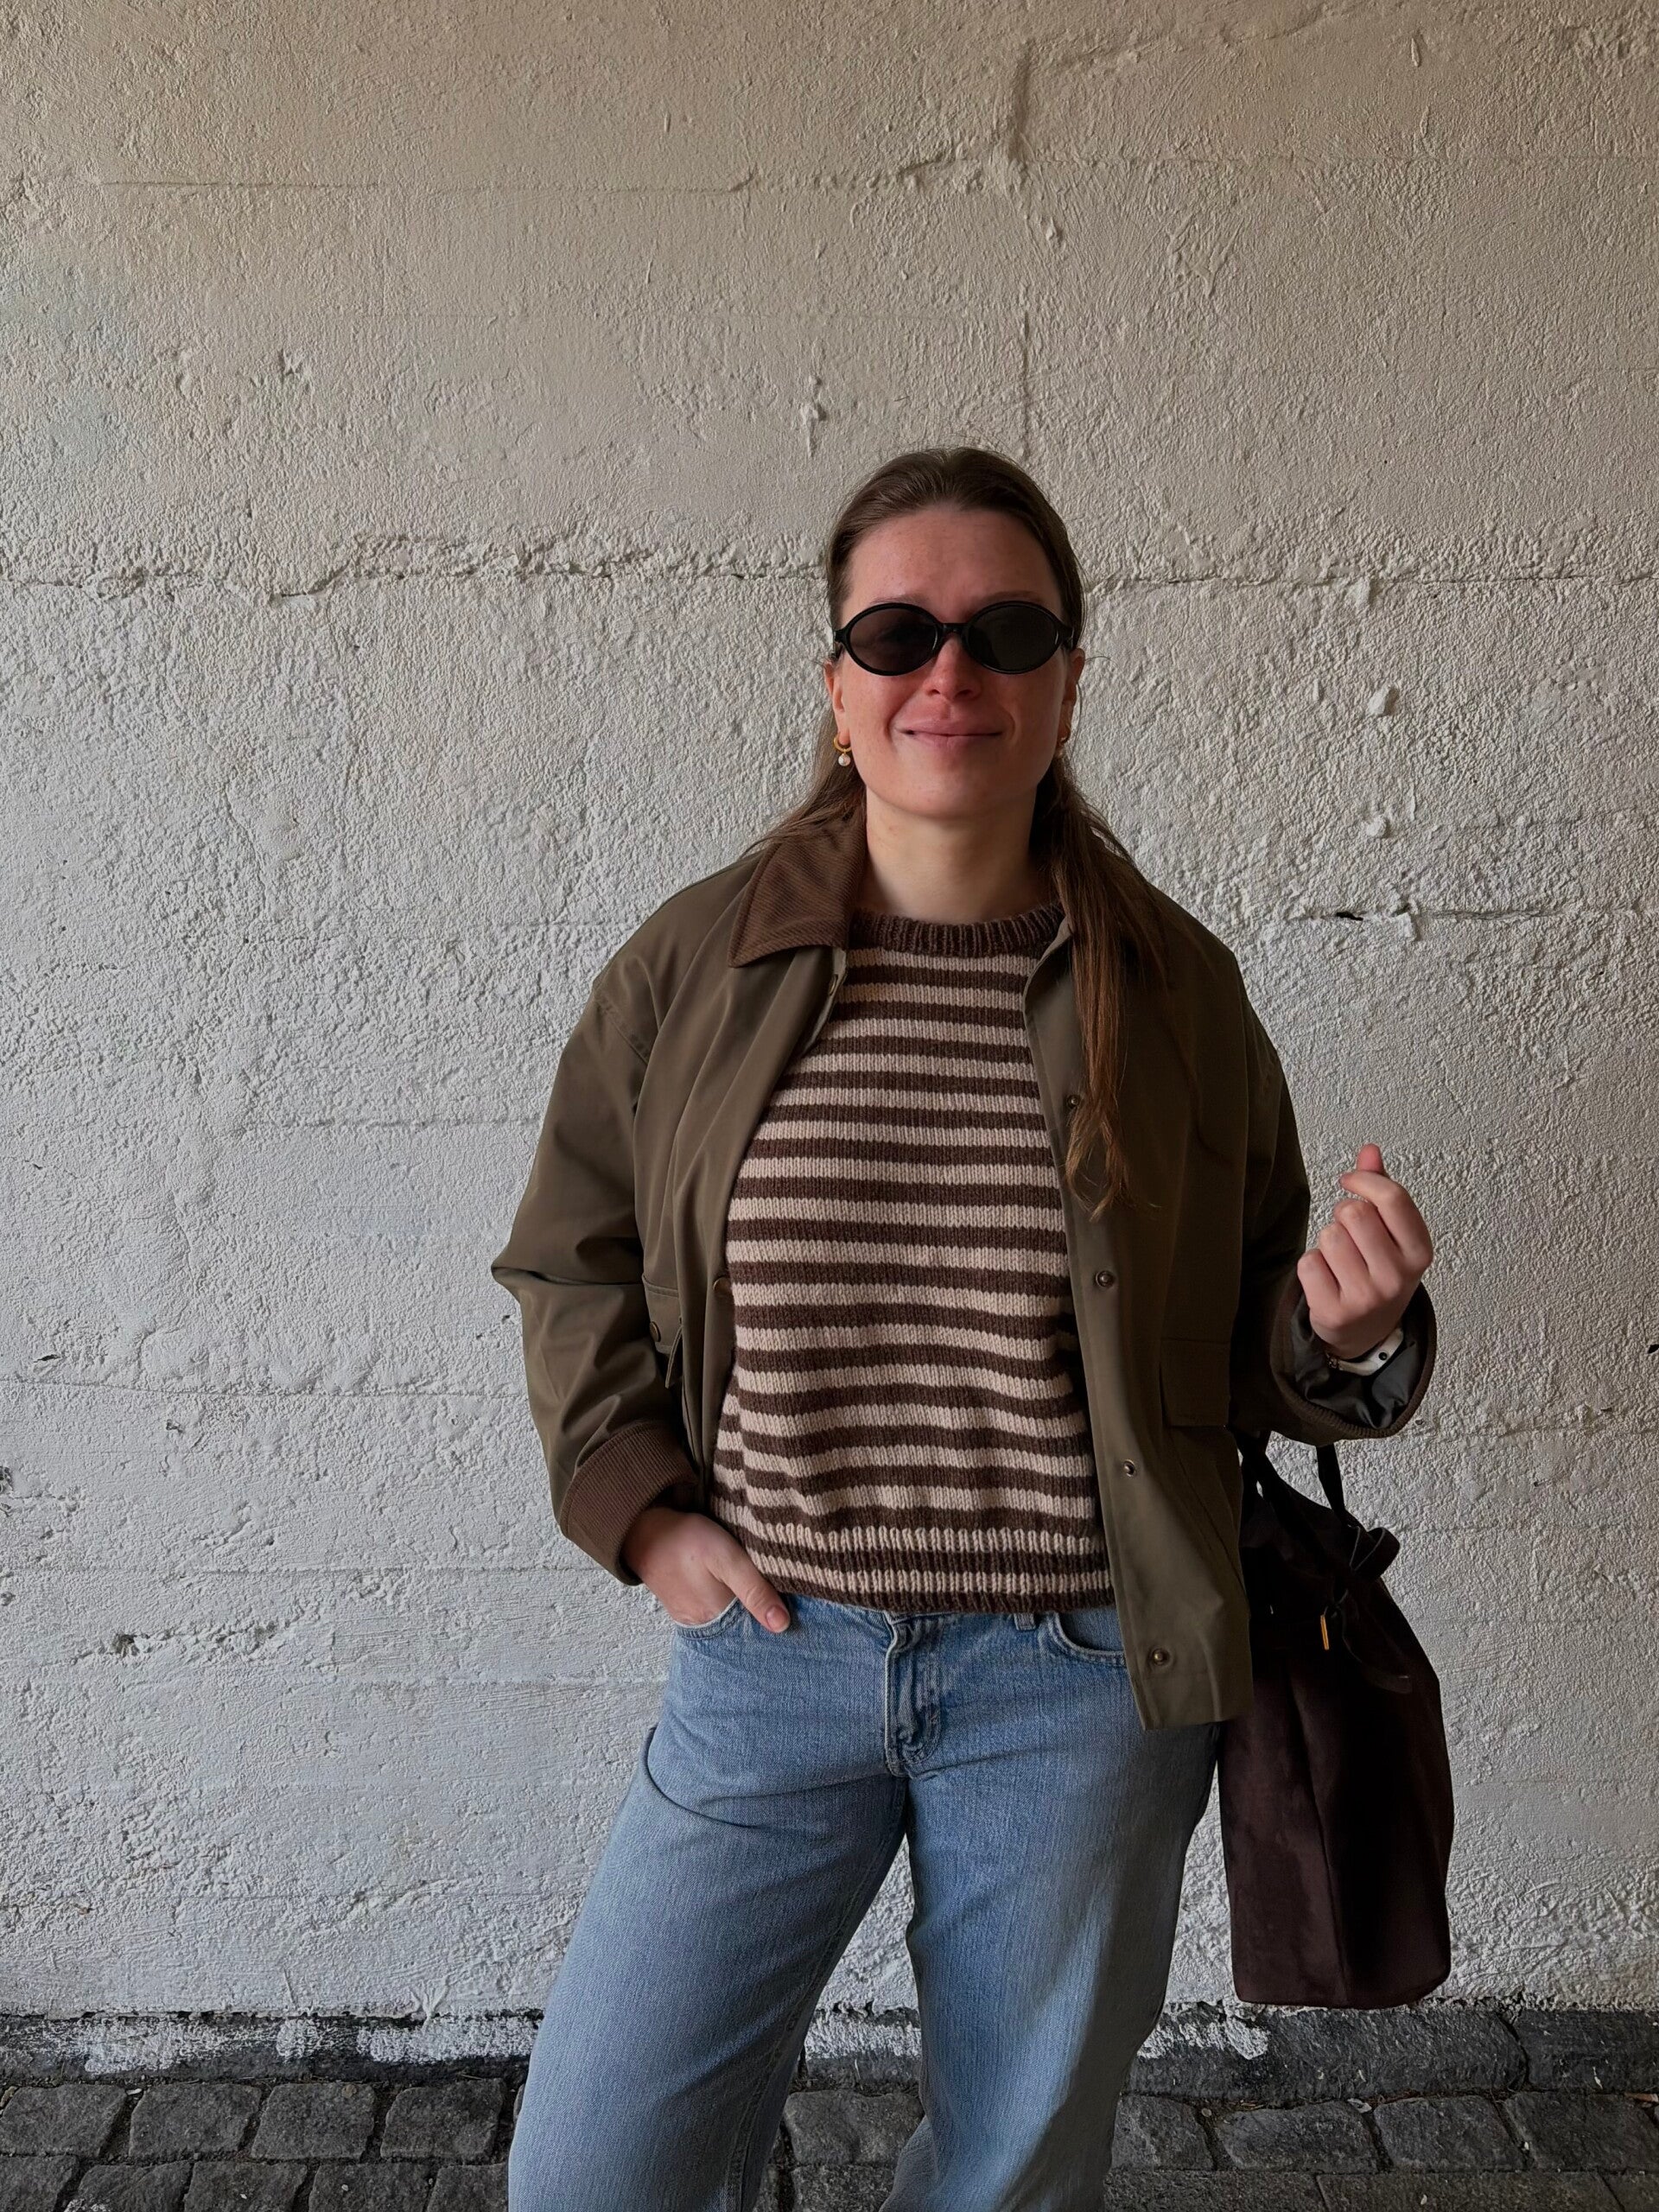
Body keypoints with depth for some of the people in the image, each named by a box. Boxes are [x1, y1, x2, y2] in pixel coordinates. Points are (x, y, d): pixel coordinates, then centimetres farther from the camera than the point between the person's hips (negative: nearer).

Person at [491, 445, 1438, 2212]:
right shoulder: (693, 966, -3)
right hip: (770, 1652, 1)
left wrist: (1345, 1331, -15)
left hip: (1078, 1683, 0)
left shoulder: (1173, 987, -3)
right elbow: (571, 1260, 9)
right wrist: (640, 1506, -1)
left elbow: (1247, 1345, 6)